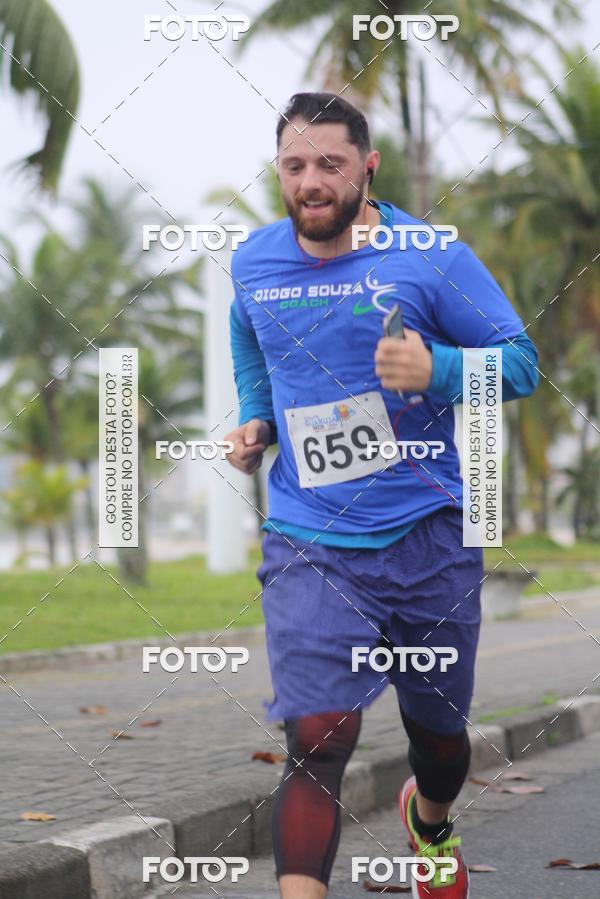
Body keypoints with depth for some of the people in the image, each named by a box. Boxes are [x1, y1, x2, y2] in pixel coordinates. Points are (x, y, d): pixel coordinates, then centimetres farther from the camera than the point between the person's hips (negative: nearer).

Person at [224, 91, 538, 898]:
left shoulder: (430, 258, -8)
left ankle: (431, 825, 52)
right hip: (309, 546, 0)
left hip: (428, 535, 0)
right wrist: (254, 422, 9)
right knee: (318, 740, -16)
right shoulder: (254, 263, 4)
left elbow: (521, 361, -5)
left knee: (437, 730, 17)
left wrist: (436, 370, -24)